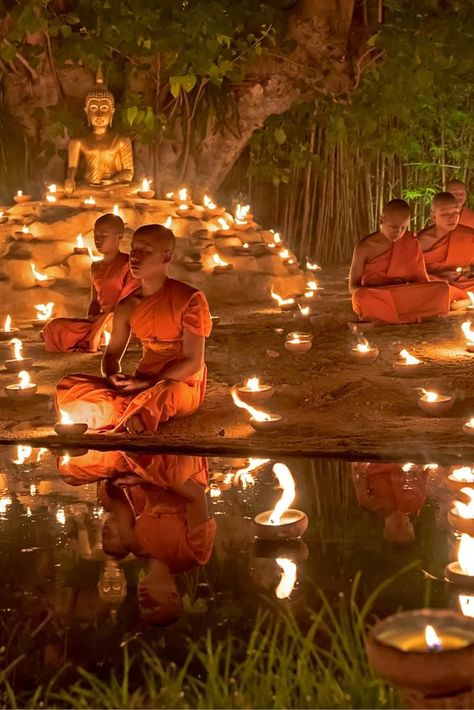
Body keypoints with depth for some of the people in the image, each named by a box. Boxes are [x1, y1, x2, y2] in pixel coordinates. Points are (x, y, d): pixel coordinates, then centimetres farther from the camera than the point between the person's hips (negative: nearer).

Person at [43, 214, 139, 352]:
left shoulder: (127, 263, -5)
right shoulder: (96, 267, 16)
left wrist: (105, 317, -17)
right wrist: (89, 320, -2)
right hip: (99, 320, 6)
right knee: (54, 327, -9)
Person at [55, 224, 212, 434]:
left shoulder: (189, 299, -10)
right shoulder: (127, 306, 7)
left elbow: (193, 362, -13)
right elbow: (112, 355, 14)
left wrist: (147, 383, -20)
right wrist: (112, 375, -12)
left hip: (182, 387, -6)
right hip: (141, 387, 6)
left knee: (166, 393, -44)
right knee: (68, 388, -13)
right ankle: (136, 414, -26)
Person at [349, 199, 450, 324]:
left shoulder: (412, 243, 6)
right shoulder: (365, 247, -2)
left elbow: (421, 280, 11)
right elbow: (353, 287, 0)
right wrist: (377, 295, -20)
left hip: (404, 298, 3)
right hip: (375, 300, -3)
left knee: (442, 289, -24)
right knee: (361, 297, -39)